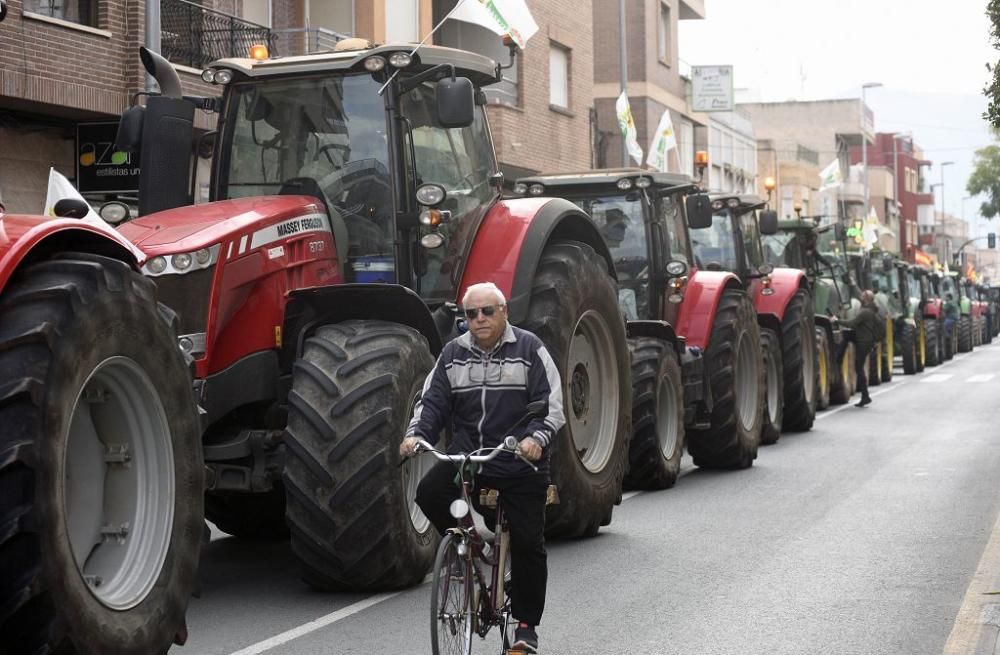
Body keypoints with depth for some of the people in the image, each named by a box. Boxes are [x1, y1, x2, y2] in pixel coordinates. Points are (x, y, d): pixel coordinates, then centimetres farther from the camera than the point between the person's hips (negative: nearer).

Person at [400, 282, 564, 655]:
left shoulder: (529, 349, -2)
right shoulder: (453, 354, 8)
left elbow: (551, 404, -7)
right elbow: (432, 400, 7)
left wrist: (537, 437, -25)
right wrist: (416, 434, -12)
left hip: (521, 463, -3)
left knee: (527, 544, -1)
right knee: (429, 493, -24)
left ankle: (526, 625, 14)